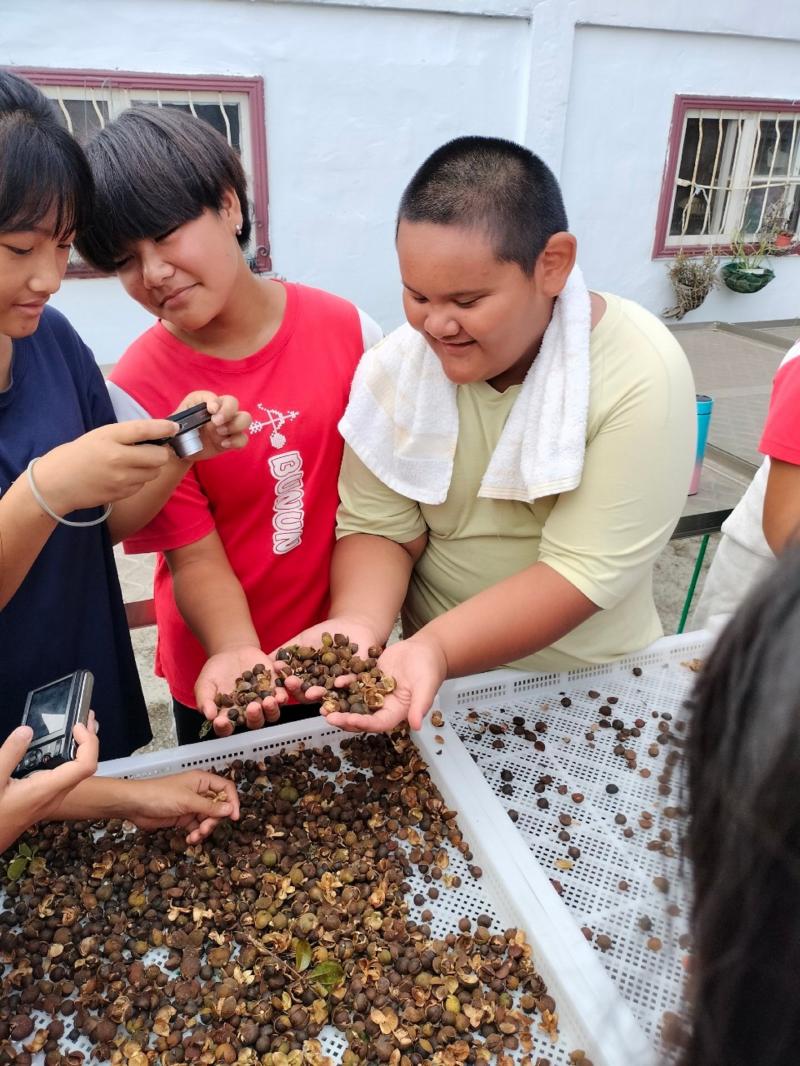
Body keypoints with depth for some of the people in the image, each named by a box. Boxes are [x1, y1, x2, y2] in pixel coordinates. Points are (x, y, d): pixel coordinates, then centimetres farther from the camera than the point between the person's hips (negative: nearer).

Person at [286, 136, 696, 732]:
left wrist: (436, 649, -35)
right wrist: (359, 625, -28)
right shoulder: (398, 363, -10)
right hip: (431, 665, 1)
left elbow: (584, 570, -23)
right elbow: (378, 526, -8)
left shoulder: (642, 376, -20)